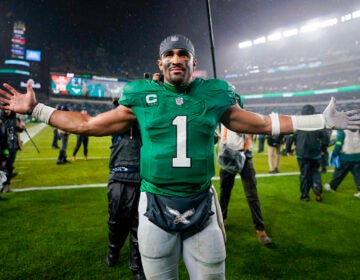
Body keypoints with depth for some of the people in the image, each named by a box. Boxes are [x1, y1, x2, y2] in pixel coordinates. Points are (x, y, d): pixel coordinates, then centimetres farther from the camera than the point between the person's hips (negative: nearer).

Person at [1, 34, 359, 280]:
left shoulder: (214, 96, 0)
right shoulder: (142, 98, -2)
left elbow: (263, 124, 11)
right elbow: (88, 124, 6)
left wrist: (323, 121, 12)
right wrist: (35, 109, 9)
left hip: (202, 207, 1)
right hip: (155, 208, 0)